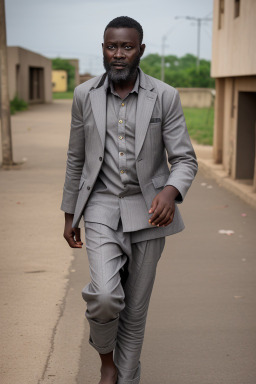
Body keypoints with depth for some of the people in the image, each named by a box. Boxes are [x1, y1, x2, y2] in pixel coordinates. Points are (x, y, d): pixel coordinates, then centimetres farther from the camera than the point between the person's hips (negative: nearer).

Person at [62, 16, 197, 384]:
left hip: (147, 211, 0)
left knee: (135, 308, 8)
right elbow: (76, 159, 9)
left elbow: (185, 160, -6)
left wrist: (170, 192, -29)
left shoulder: (165, 96, -6)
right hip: (102, 207, 0)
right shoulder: (85, 95, 0)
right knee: (105, 296, -19)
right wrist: (70, 215, 12)